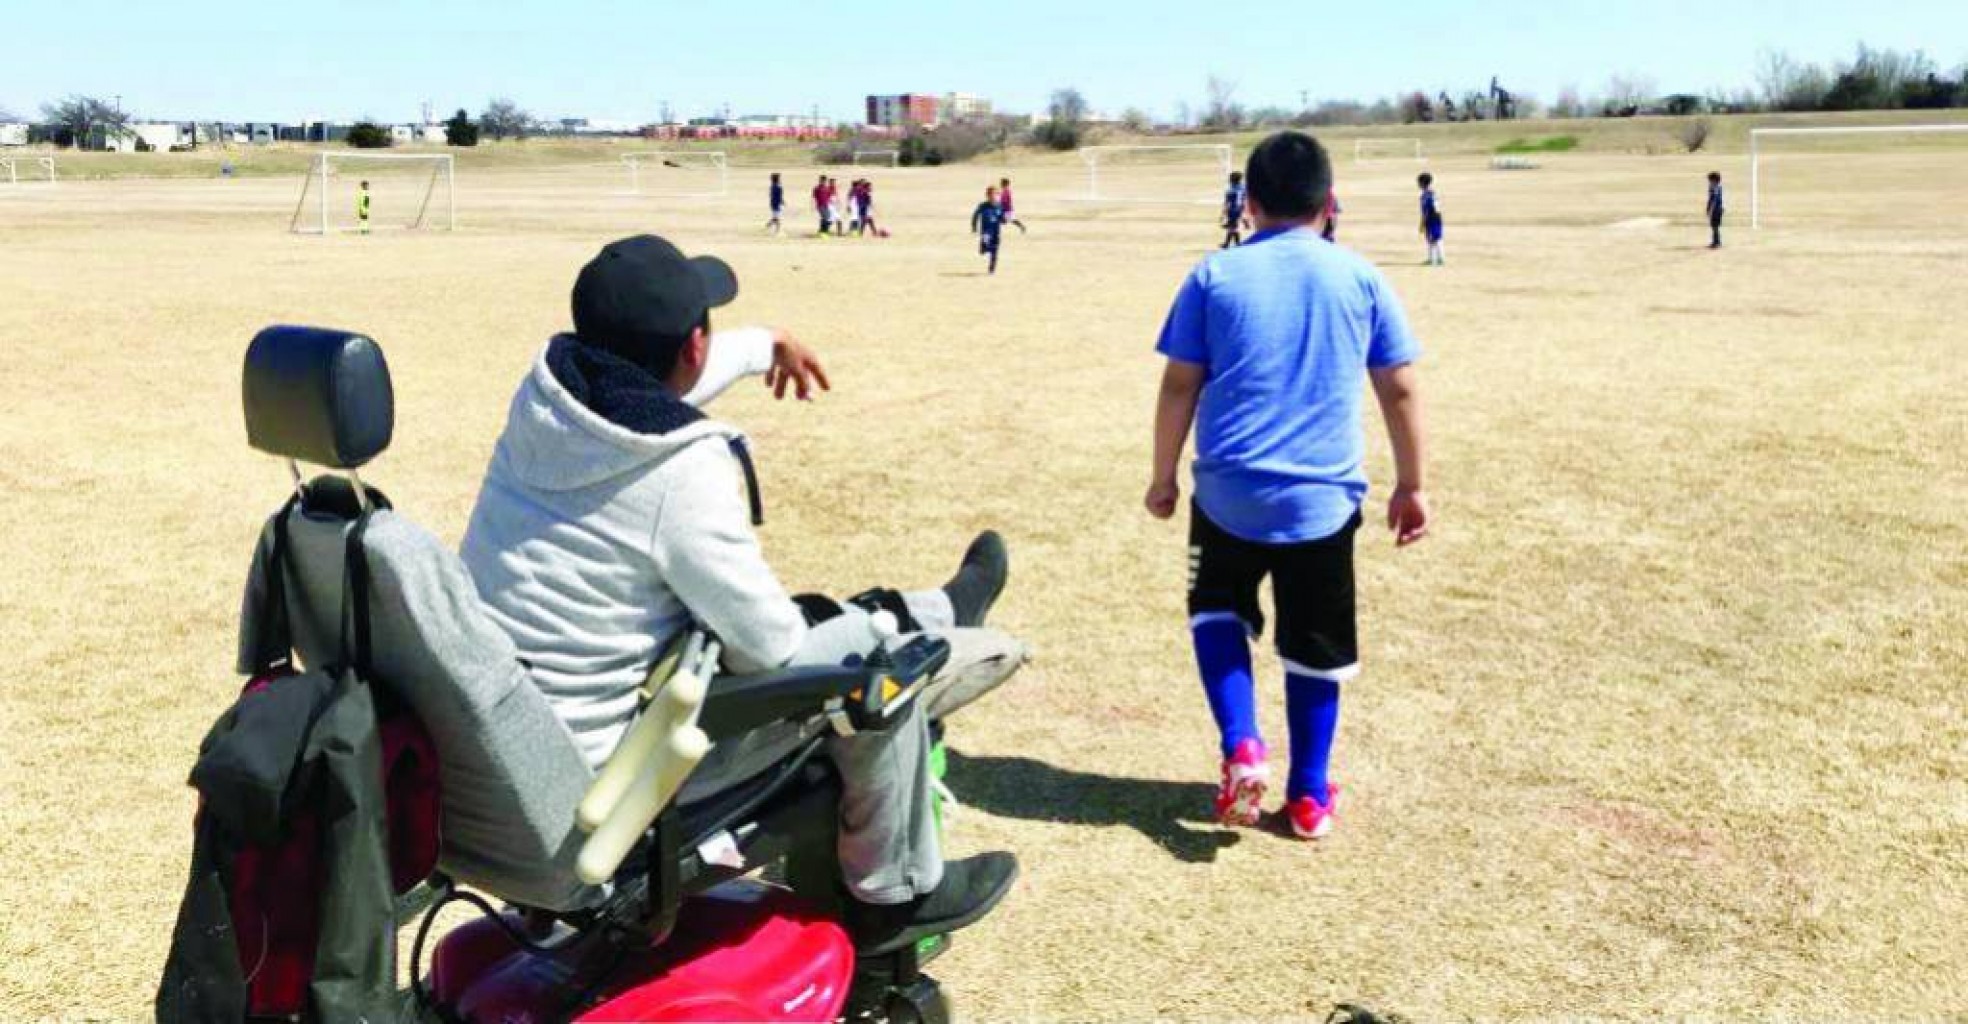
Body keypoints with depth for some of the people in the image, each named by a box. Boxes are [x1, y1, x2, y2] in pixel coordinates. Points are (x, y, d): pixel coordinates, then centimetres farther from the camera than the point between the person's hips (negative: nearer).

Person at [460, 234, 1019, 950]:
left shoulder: (543, 391, -3)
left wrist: (766, 345, 37)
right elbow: (774, 650, -17)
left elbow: (648, 382, 21)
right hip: (591, 769, -8)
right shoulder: (688, 474, -25)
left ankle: (929, 615, 39)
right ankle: (896, 896, 17)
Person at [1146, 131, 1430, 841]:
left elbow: (1179, 386, -1)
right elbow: (1400, 390, 3)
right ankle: (1308, 796, 23)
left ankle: (1241, 748, 5)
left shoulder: (1216, 275, 0)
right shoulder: (1360, 277, 3)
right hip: (1323, 499, 1)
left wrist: (1163, 476, 9)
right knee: (1315, 647, 14)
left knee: (1217, 610, 23)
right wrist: (1411, 486, 12)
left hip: (1229, 495, 0)